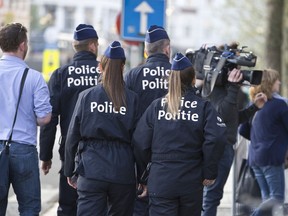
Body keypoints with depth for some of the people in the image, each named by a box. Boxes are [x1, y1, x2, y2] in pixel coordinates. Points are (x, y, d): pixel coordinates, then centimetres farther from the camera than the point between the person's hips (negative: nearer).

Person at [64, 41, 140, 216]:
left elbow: (73, 136, 3)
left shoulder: (86, 96, 0)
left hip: (91, 170, -1)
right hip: (123, 172, 1)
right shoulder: (132, 99, -1)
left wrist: (69, 171, 12)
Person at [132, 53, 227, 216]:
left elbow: (140, 143, -1)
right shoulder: (204, 107, 0)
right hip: (192, 183, 1)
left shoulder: (156, 106, 3)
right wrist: (209, 173, -4)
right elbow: (217, 138, -15)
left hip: (160, 182, 0)